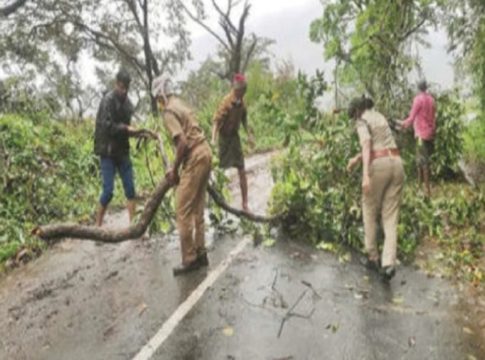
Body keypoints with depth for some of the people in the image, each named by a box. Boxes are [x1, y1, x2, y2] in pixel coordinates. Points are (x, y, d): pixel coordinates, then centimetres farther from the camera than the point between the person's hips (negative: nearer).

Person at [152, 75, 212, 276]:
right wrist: (176, 167, 21)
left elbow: (183, 143, -20)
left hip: (195, 158, -9)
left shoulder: (169, 111, -9)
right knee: (197, 208, 15)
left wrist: (174, 170, -8)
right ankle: (200, 254, 22)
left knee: (183, 210, -3)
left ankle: (190, 260, 3)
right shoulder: (180, 105, 19)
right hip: (204, 154, 9)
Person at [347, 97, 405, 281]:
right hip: (396, 164, 6)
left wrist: (365, 175, -25)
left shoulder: (362, 121, -1)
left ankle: (373, 258, 20)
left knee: (370, 212, 13)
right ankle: (389, 263, -8)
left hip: (378, 166, -6)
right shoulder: (380, 116, 23)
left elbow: (366, 146, -17)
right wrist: (356, 159, 36)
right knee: (390, 216, 4)